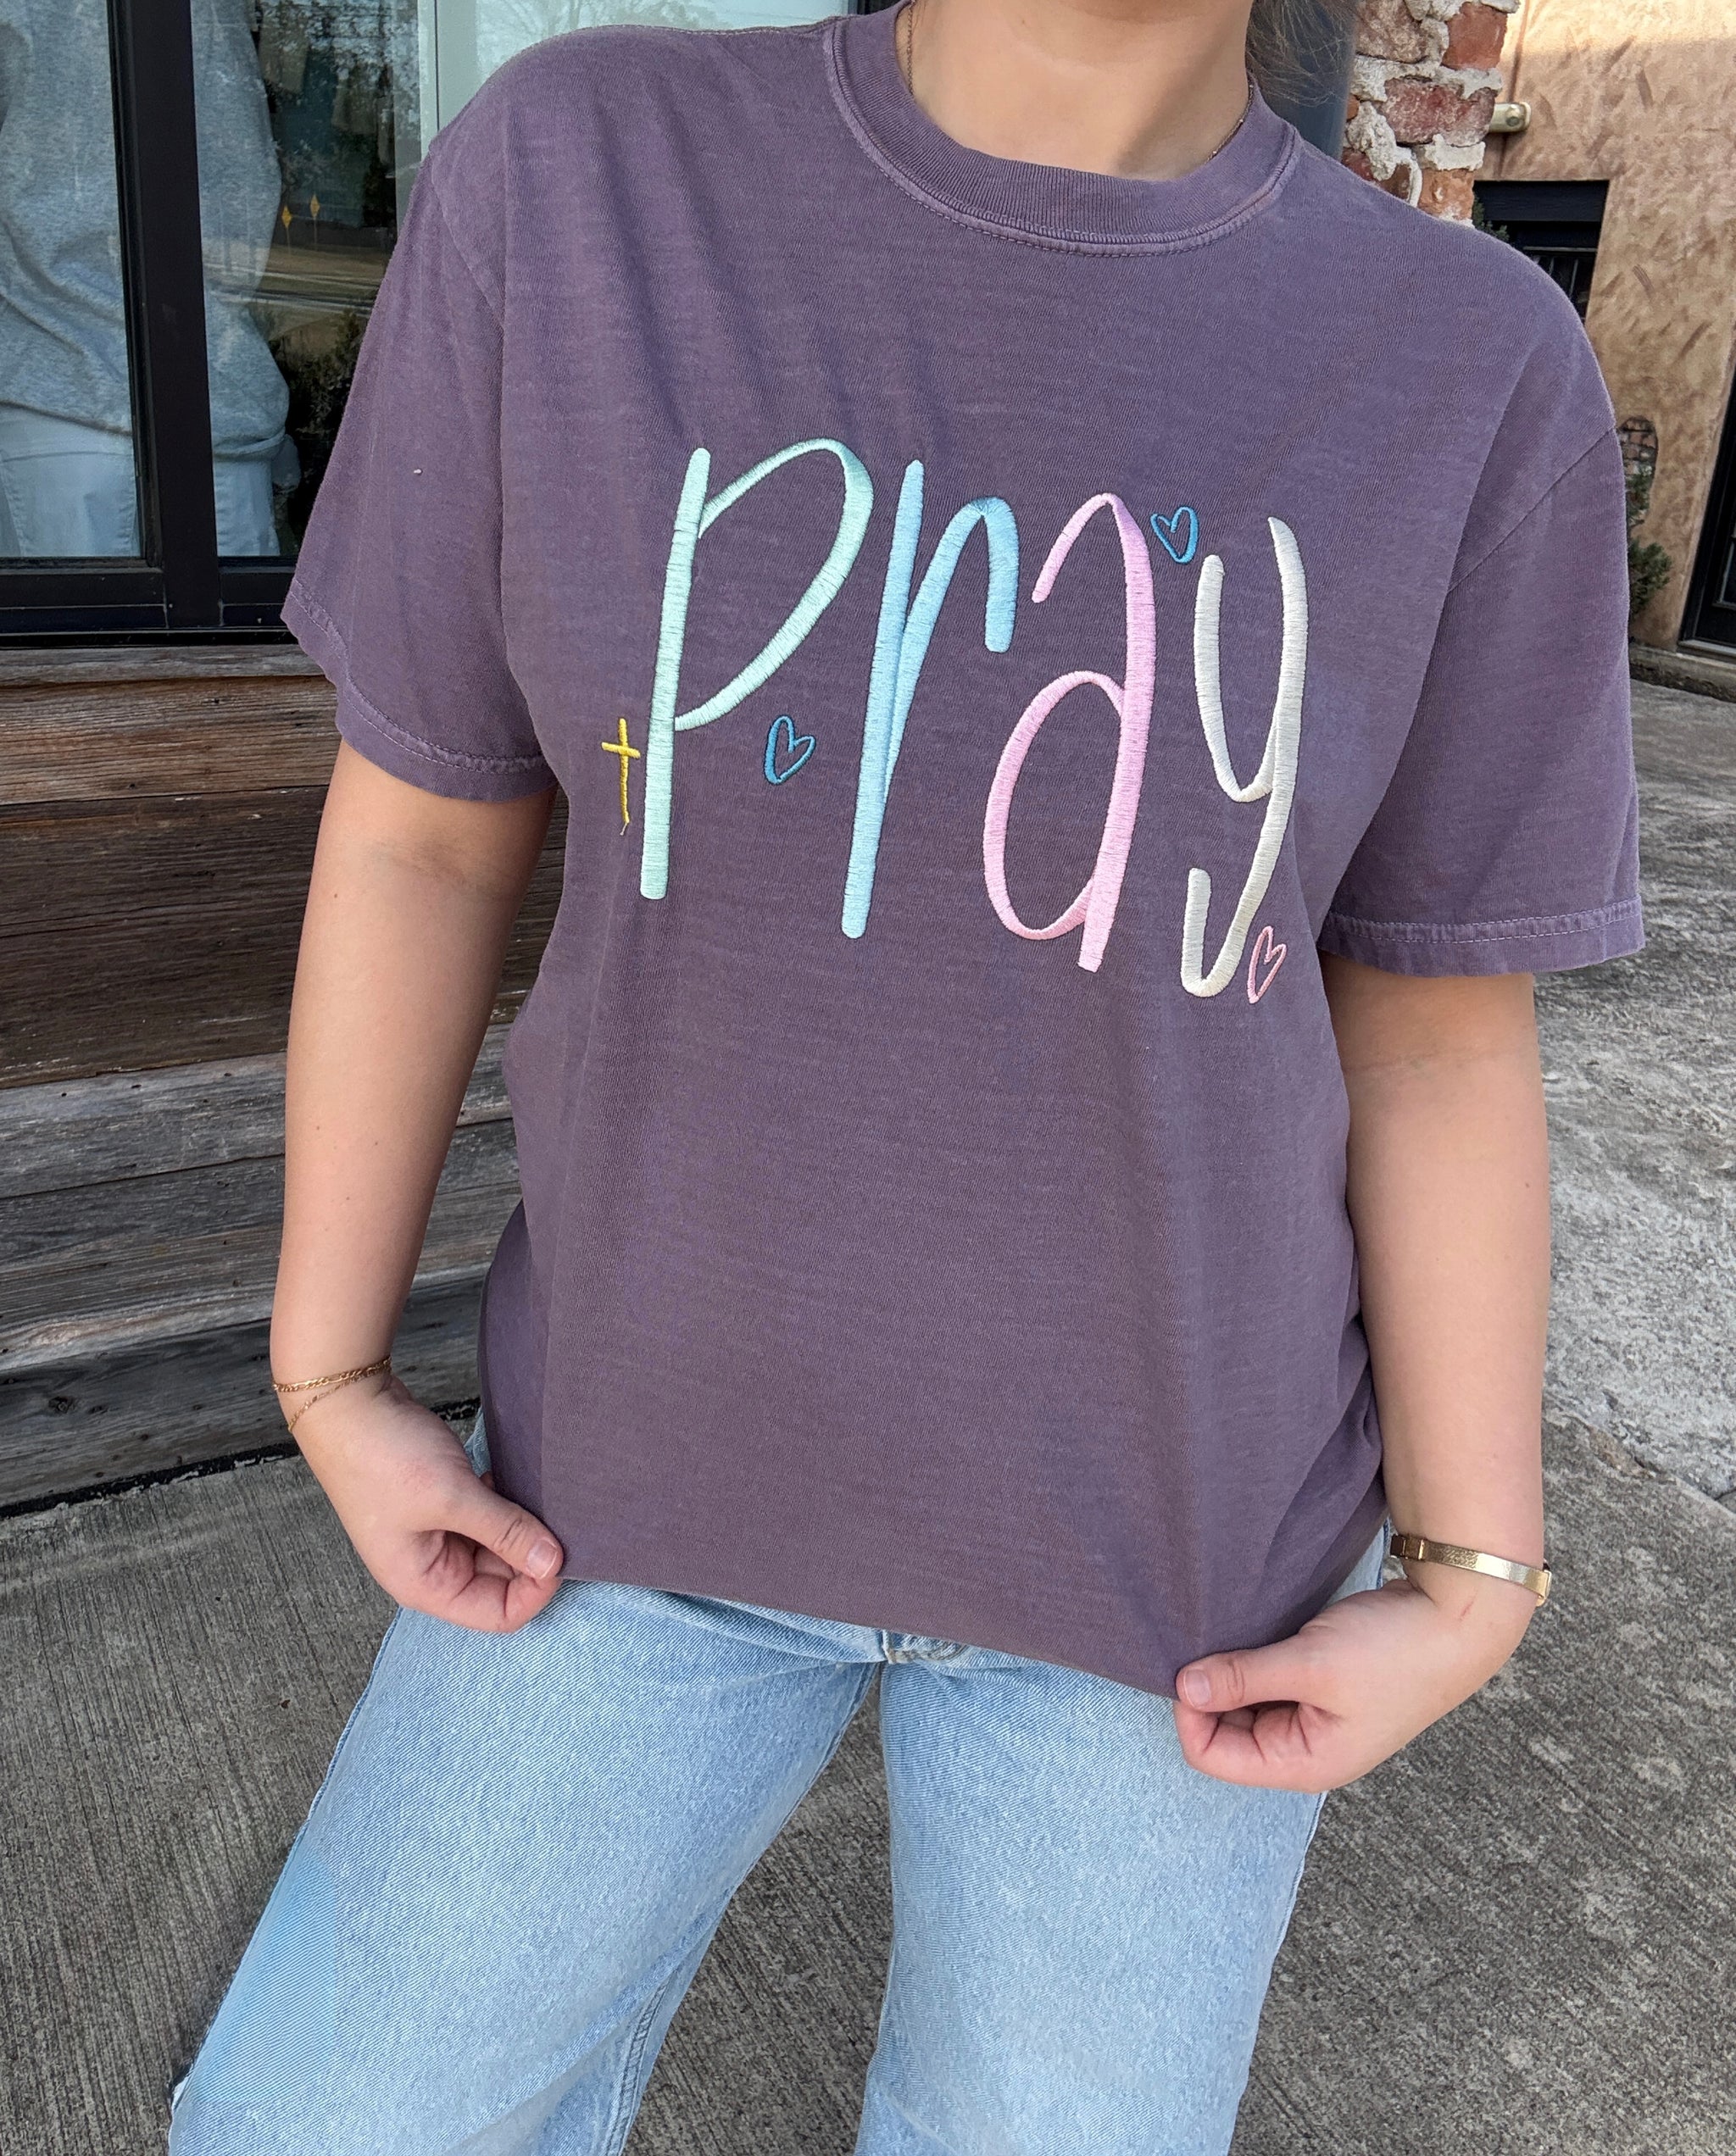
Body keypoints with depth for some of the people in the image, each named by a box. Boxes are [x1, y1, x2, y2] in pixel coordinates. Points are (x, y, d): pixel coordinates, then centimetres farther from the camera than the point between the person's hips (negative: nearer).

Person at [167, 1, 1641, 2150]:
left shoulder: (1471, 386, -12)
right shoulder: (578, 188, -13)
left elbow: (1439, 1043, -5)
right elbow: (417, 826, -6)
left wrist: (1464, 1592, -3)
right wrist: (333, 1381, -3)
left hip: (1156, 1510, 0)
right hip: (683, 1456, 1)